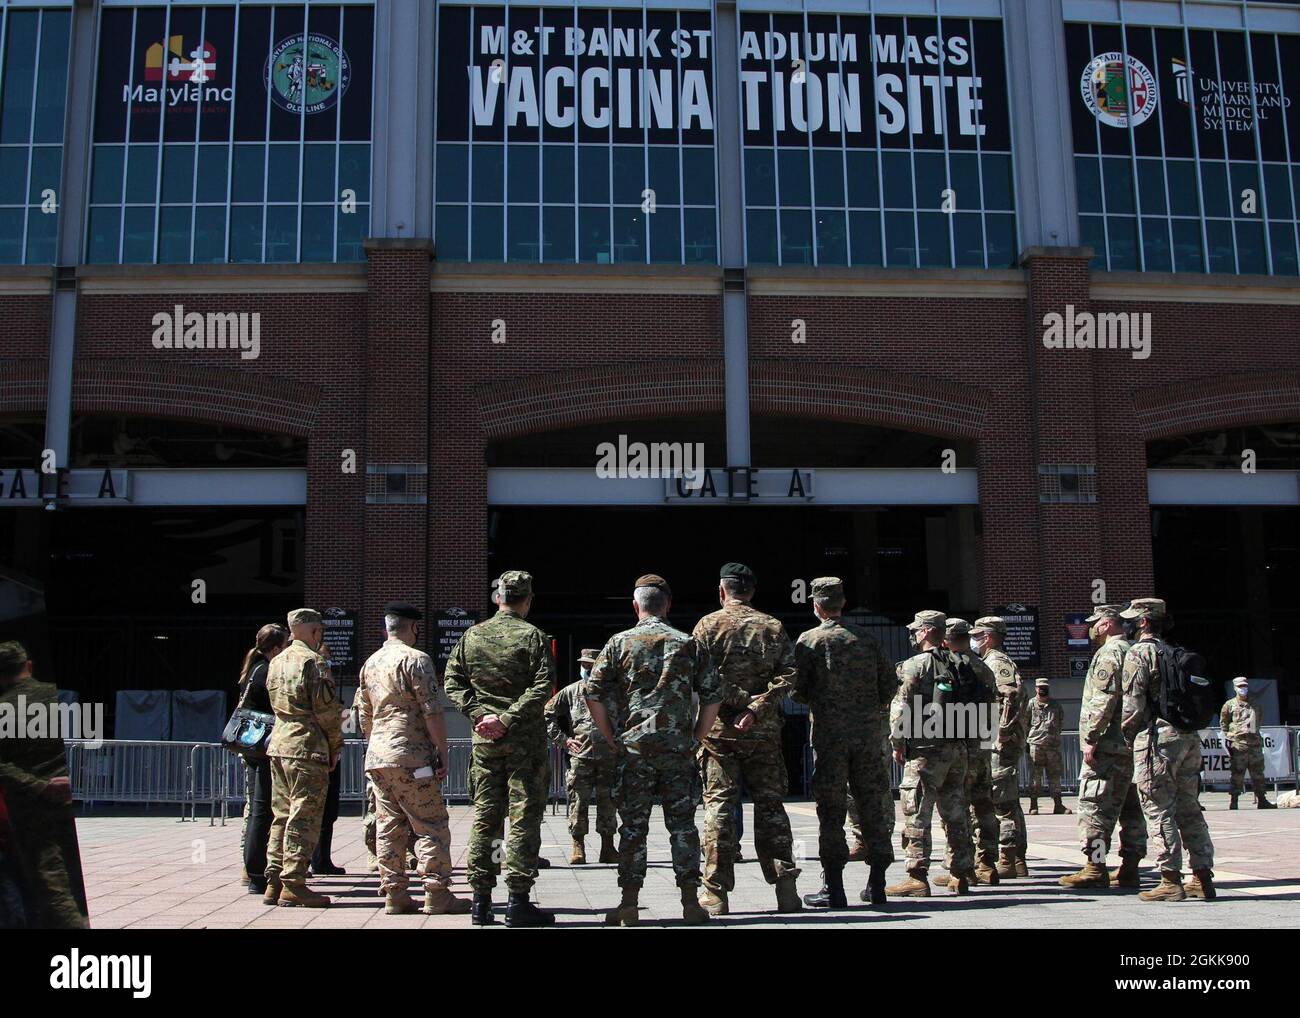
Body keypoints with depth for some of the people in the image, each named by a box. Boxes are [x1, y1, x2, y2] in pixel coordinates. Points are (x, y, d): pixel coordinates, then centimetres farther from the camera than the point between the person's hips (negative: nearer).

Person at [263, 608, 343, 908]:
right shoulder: (313, 662, -11)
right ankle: (294, 885, -4)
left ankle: (274, 883, 14)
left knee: (282, 815, 13)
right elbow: (326, 709, -13)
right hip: (307, 747, -8)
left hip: (278, 744, 8)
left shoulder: (277, 662, 14)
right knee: (304, 816, -4)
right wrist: (336, 746, -2)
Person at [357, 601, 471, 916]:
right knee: (431, 826, -3)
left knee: (388, 828, 8)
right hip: (411, 757, -8)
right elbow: (432, 712, -14)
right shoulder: (415, 659, -9)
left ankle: (394, 895, 10)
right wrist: (443, 753, -9)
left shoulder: (370, 663, 15)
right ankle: (437, 895, -4)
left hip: (376, 757, 8)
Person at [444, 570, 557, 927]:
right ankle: (518, 903, 0)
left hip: (484, 740, 4)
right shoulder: (533, 636, -6)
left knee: (484, 817, 10)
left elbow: (452, 681, 5)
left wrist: (479, 714, -1)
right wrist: (507, 719, -14)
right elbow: (542, 686, -15)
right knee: (524, 817, 0)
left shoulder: (471, 636, 8)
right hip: (525, 740, -4)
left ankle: (481, 900, 13)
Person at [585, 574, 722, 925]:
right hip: (679, 747, 1)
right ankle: (690, 902, 5)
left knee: (634, 824, 4)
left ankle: (629, 904, 5)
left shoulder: (620, 642, 3)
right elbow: (713, 695, 4)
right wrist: (696, 737, 11)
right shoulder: (689, 644, 6)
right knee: (682, 823, 5)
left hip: (634, 747, -1)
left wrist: (611, 738, 6)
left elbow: (593, 692, -1)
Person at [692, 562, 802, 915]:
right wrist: (756, 708, -11)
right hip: (764, 732, 2)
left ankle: (716, 893, 2)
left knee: (719, 807, 2)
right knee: (770, 806, 9)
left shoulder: (708, 625, 0)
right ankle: (785, 885, 5)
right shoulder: (773, 627, 8)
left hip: (718, 730, -2)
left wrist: (740, 698, -8)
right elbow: (788, 674, -4)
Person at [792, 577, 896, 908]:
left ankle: (833, 887, 1)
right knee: (871, 805, 10)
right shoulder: (866, 638, 9)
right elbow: (890, 683, 9)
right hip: (868, 733, 4)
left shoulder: (810, 640, -3)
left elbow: (797, 689, -6)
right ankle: (876, 885, 13)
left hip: (830, 732, -3)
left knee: (831, 809, 1)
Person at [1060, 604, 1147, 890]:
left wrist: (1090, 739, -18)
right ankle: (1129, 870, 13)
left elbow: (1103, 700, -20)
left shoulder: (1108, 653, -11)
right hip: (1132, 745, 10)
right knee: (1131, 809, 9)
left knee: (1094, 805, -7)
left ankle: (1095, 867, -9)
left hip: (1109, 746, -10)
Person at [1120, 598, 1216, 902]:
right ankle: (1203, 877, 12)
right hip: (1189, 737, 8)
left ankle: (1171, 881, -7)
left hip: (1158, 738, -8)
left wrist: (1127, 732, 3)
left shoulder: (1139, 653, -6)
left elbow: (1133, 700, -11)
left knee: (1159, 810, -5)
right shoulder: (1175, 653, 17)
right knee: (1189, 809, 11)